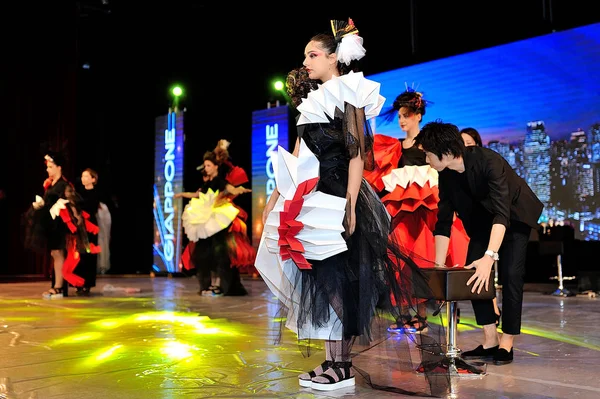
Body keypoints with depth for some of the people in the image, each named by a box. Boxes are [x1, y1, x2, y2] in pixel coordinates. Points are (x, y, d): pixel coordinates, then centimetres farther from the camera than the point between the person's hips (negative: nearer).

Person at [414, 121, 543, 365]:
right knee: (473, 273, -4)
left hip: (516, 215, -6)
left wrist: (489, 256, -55)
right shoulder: (446, 174, -16)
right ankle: (490, 341, 4)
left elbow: (502, 213, -44)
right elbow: (443, 222, -11)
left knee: (511, 274, -15)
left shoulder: (489, 161, -36)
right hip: (483, 218, 6)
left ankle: (507, 343, -4)